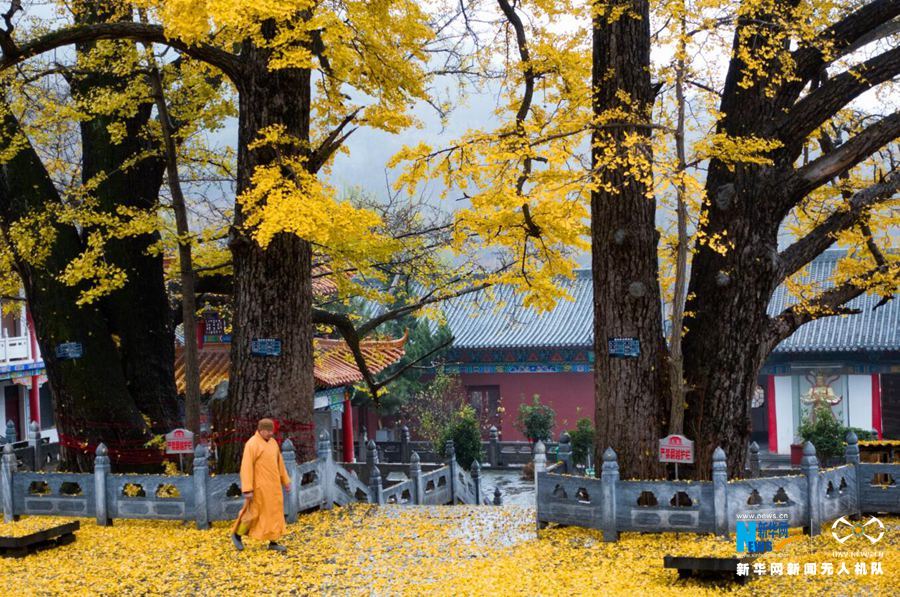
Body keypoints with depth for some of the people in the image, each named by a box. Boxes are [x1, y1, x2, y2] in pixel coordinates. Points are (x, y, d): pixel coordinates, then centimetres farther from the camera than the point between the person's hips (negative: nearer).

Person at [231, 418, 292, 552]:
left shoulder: (272, 442, 8)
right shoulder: (252, 444, -17)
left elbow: (279, 463, 17)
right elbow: (246, 468, -19)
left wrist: (286, 481, 18)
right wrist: (247, 490, -22)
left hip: (272, 484, 7)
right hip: (259, 485, -7)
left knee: (275, 512, 5)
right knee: (254, 512, 1)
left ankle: (273, 542, 10)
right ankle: (237, 535, 21)